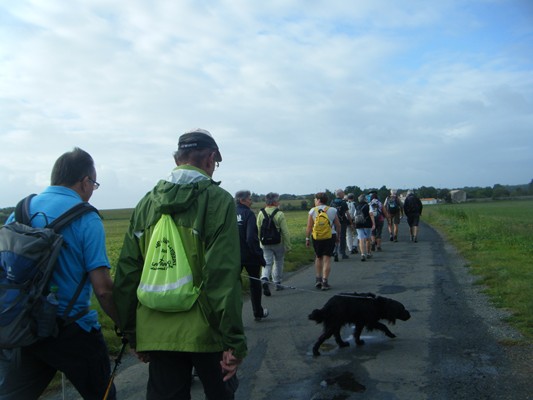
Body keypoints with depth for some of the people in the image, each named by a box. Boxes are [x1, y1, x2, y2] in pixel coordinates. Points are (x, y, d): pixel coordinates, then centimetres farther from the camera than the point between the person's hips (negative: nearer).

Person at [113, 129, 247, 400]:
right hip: (205, 332, -3)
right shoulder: (218, 200, -10)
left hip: (157, 334, 4)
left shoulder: (147, 202, 5)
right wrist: (234, 341, -13)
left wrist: (133, 334, 14)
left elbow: (127, 273, 5)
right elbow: (224, 277, -18)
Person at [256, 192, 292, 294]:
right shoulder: (279, 214, -13)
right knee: (278, 263, 15)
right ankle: (277, 283, 25)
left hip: (265, 243, 2)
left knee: (267, 263, 4)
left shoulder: (261, 214, -1)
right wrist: (288, 246, -6)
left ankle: (265, 279, -20)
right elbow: (285, 232, -13)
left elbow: (258, 229, 4)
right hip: (278, 243, -2)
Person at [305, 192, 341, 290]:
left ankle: (318, 279, 15)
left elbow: (309, 227, -4)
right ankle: (325, 282, -3)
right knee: (327, 259, 1)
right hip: (330, 236, -1)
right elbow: (338, 225, 5)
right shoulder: (332, 210, 1)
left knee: (318, 258, 18)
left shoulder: (312, 211, -3)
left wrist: (307, 238, 4)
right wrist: (338, 237, 17)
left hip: (317, 237, 1)